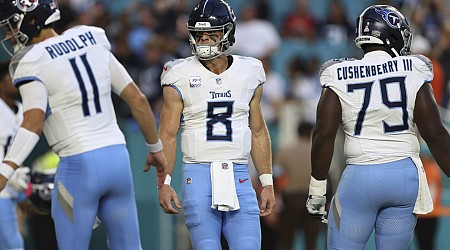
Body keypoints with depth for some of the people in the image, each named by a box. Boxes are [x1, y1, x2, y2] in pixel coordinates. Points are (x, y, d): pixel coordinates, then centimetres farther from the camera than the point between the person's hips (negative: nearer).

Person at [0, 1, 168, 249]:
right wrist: (156, 148, 23)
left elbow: (33, 124, -23)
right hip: (117, 156, 6)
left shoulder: (33, 63, -9)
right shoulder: (94, 45, 10)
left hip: (78, 166, -6)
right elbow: (138, 100, 11)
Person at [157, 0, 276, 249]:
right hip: (198, 175, -2)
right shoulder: (181, 77, -1)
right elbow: (168, 135, 0)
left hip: (238, 177, 2)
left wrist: (267, 183, 11)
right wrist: (164, 183, -10)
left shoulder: (249, 73, 8)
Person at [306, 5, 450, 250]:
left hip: (360, 178, -1)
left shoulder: (341, 78, -3)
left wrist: (317, 190, 4)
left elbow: (323, 136, -5)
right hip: (405, 176, 1)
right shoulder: (413, 74, -3)